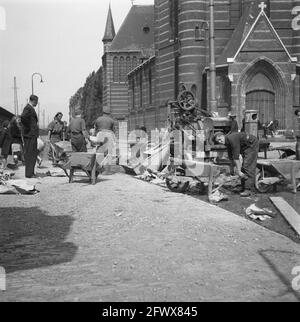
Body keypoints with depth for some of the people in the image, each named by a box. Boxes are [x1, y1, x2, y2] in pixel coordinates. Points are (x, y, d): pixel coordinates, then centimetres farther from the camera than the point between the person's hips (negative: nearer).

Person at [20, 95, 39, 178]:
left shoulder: (30, 108, 17)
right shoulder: (28, 108, -14)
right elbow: (23, 117, -28)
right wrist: (29, 127, -19)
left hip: (33, 135, 10)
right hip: (30, 135, -10)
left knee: (33, 154, 14)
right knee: (30, 154, -7)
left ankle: (30, 172, 20)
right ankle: (29, 173, -4)